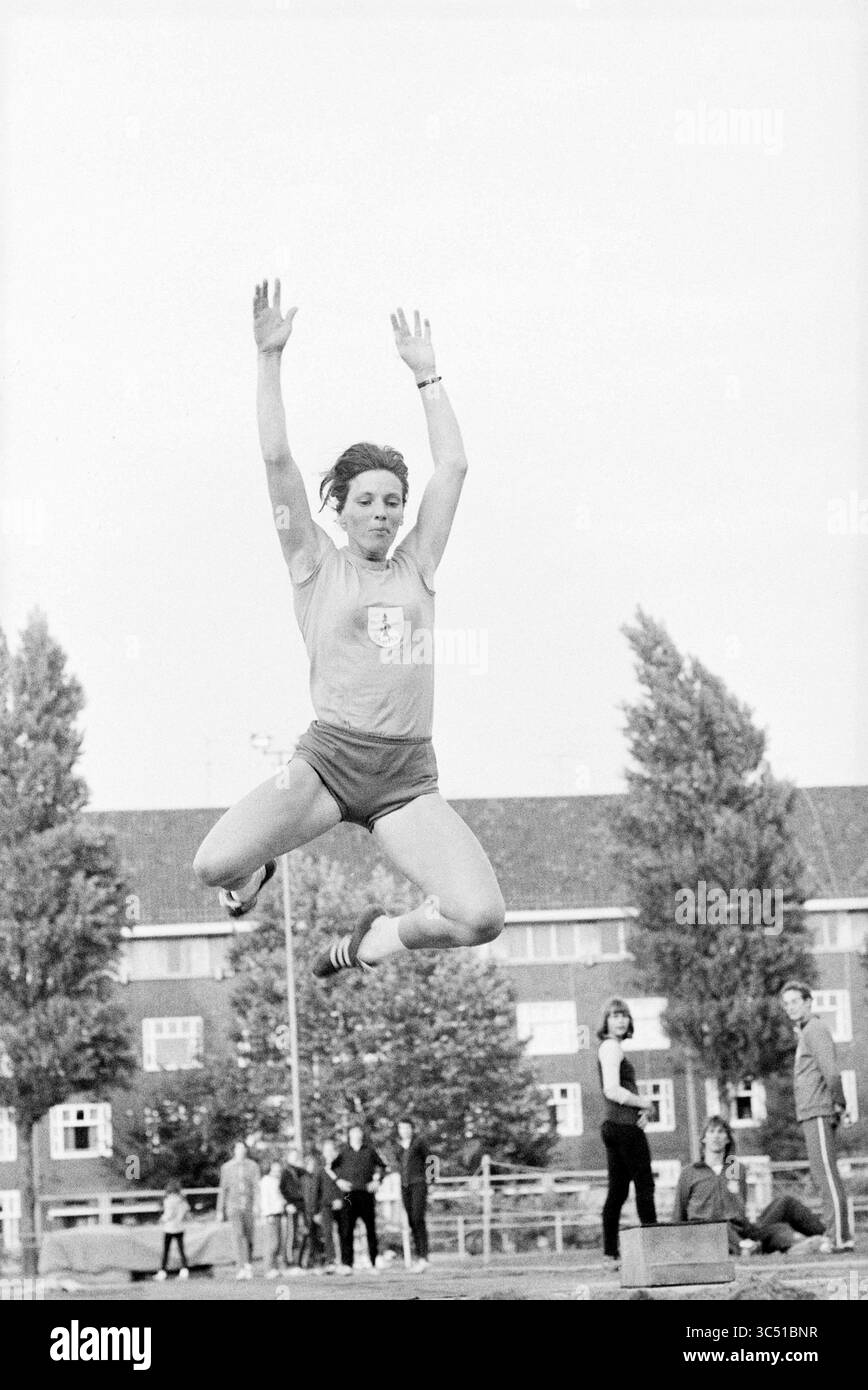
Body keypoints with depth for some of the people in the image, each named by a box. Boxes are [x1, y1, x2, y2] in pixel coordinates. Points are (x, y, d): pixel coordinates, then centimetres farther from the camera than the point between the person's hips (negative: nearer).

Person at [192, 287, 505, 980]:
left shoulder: (416, 567, 17)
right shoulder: (317, 565, 9)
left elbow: (454, 467, 17)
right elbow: (278, 460, 2)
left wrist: (427, 374, 20)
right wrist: (270, 357, -1)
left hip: (408, 776, 2)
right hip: (330, 755, -2)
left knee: (481, 918, -20)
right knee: (213, 866, -26)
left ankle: (375, 939, 14)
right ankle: (256, 871, 16)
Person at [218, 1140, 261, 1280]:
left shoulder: (253, 1166, 4)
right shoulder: (227, 1167, 7)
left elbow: (256, 1187, -4)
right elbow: (223, 1189, 11)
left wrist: (256, 1206, -16)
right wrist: (220, 1210, 9)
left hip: (249, 1206, 1)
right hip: (234, 1206, -1)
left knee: (249, 1237, 7)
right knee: (238, 1235, -17)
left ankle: (248, 1264, 33)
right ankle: (241, 1268, -22)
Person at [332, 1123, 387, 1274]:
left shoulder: (370, 1150, 10)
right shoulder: (343, 1151, 8)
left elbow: (381, 1165, 19)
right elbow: (332, 1168, 15)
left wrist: (377, 1180, 5)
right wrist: (339, 1180, 0)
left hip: (367, 1193, 1)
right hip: (349, 1195, -1)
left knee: (371, 1230, 5)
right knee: (346, 1229, -10)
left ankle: (375, 1263, 13)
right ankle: (346, 1264, -10)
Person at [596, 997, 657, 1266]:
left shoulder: (610, 1048, 20)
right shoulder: (611, 1047, -11)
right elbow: (612, 1090, -21)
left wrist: (642, 1109, 7)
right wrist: (645, 1103, -9)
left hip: (613, 1126, 10)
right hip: (624, 1125, -10)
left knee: (617, 1191, 7)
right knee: (645, 1185, -7)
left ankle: (610, 1253, 6)